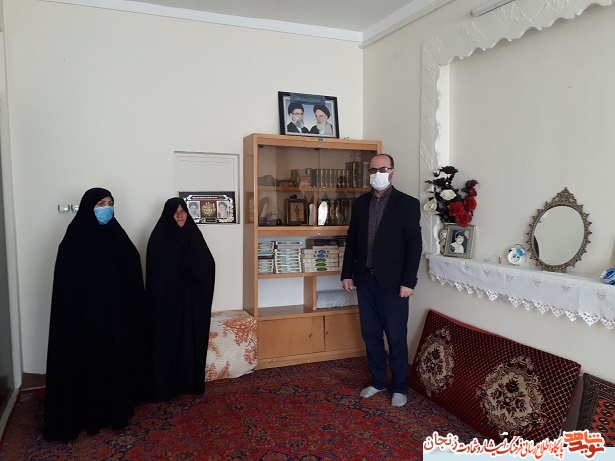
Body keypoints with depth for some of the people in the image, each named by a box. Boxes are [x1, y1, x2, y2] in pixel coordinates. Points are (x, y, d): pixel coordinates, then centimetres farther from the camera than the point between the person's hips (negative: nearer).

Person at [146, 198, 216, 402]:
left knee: (192, 339, 9)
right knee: (167, 341, 2)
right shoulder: (159, 237, -6)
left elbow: (208, 265, 0)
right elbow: (156, 272, -10)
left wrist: (189, 265, -16)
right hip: (167, 299, -4)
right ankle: (166, 385, 14)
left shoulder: (193, 234, 6)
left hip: (191, 299, 4)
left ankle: (190, 381, 22)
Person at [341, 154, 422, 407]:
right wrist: (347, 274, 7)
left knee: (396, 337, 5)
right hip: (365, 280, 5)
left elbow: (414, 245, -9)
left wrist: (408, 282, -13)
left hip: (393, 282, -4)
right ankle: (378, 381, 30)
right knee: (371, 335, 13)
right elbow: (352, 240, 11)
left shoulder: (407, 204, -7)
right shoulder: (360, 203, 7)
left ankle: (399, 387, 22)